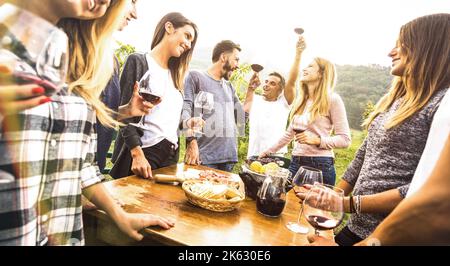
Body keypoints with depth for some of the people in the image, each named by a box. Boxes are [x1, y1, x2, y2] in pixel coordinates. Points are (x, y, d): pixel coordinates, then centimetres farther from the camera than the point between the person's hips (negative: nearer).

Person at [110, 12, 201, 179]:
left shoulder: (174, 74, 17)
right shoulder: (138, 62, -3)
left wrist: (186, 124, 3)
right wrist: (137, 155, -20)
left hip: (171, 155, 7)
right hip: (144, 152, -6)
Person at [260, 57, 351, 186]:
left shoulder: (332, 99, -5)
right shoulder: (302, 101, 15)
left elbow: (345, 139, -8)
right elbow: (289, 133, 22)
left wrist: (317, 140, -21)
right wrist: (269, 151, 22)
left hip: (320, 165, -6)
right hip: (296, 163, 6)